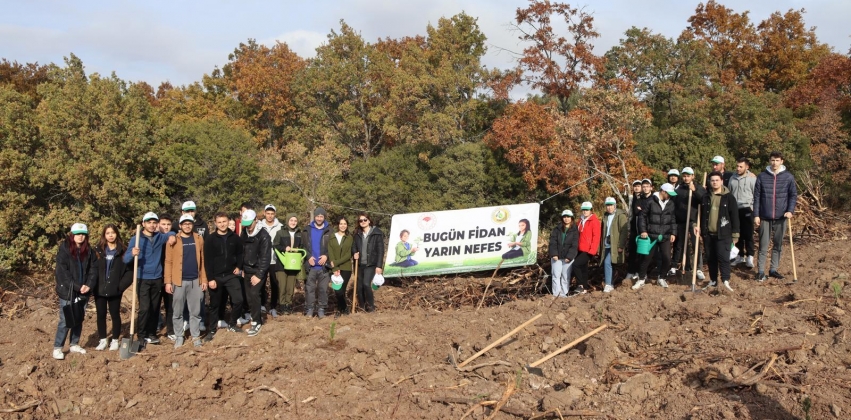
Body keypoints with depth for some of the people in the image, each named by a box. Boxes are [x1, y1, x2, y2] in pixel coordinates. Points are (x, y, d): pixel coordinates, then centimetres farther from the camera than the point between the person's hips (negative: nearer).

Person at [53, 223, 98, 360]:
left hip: (83, 293, 5)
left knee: (79, 320, 13)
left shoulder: (89, 251, 7)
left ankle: (74, 344, 25)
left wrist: (89, 285, -11)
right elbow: (62, 272, -14)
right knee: (65, 321, -5)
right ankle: (57, 348, 5)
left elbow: (93, 270, 5)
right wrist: (77, 287, -18)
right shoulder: (64, 250, -8)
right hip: (67, 292, -5)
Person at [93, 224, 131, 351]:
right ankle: (102, 340, 20)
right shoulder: (98, 250, 2)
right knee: (101, 315, 8)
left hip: (114, 290, -2)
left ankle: (115, 340, 18)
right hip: (99, 289, 2)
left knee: (115, 315, 6)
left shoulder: (122, 251, -2)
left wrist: (121, 285, -9)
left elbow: (130, 270, -4)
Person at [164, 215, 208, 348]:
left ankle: (196, 336, 16)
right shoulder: (173, 240, -1)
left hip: (195, 280, 2)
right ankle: (179, 336, 17)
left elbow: (202, 260, 9)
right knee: (178, 311, 6)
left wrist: (204, 279, 5)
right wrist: (168, 281, -8)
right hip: (179, 281, -2)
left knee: (195, 311, 7)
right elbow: (168, 262, -2)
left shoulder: (199, 238, 7)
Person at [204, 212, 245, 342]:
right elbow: (207, 260, -8)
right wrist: (210, 278, -13)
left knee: (238, 300, -6)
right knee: (215, 305, 7)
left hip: (231, 275, 2)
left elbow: (240, 253, 15)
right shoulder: (210, 239, -6)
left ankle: (232, 325, 15)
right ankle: (212, 330, 19)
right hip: (215, 277, -2)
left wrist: (238, 267, -1)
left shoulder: (235, 237, 2)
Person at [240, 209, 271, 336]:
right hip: (247, 270, 6)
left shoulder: (264, 236, -14)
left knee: (254, 294, -13)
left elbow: (265, 257, -16)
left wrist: (259, 275, -19)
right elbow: (241, 251, 10)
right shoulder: (244, 233, 5)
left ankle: (256, 322, -5)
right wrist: (241, 268, 5)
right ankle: (257, 317, 21)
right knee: (249, 296, 7)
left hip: (258, 271, -6)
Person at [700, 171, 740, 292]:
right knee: (711, 258, 8)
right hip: (708, 233, 4)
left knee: (723, 257, -13)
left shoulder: (729, 197, -2)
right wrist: (697, 225, 4)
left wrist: (735, 234, -4)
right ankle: (713, 280, 17)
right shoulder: (706, 197, 9)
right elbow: (701, 214, 18)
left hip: (723, 234, -4)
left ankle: (726, 280, -12)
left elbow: (735, 216, -1)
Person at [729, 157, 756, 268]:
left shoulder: (752, 178, -5)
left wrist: (754, 209, -11)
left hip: (747, 209, -5)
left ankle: (750, 257, 2)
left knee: (748, 234, -3)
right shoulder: (733, 178, 9)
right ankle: (740, 256, 20)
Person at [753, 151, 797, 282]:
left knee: (778, 244, 9)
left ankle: (773, 269, 19)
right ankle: (761, 271, 5)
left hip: (781, 217, 1)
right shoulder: (761, 176, 0)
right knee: (763, 245, 1)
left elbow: (793, 195, 4)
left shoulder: (788, 177, 1)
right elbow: (756, 197, 1)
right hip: (764, 217, -1)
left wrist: (790, 210, -11)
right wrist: (756, 215, -3)